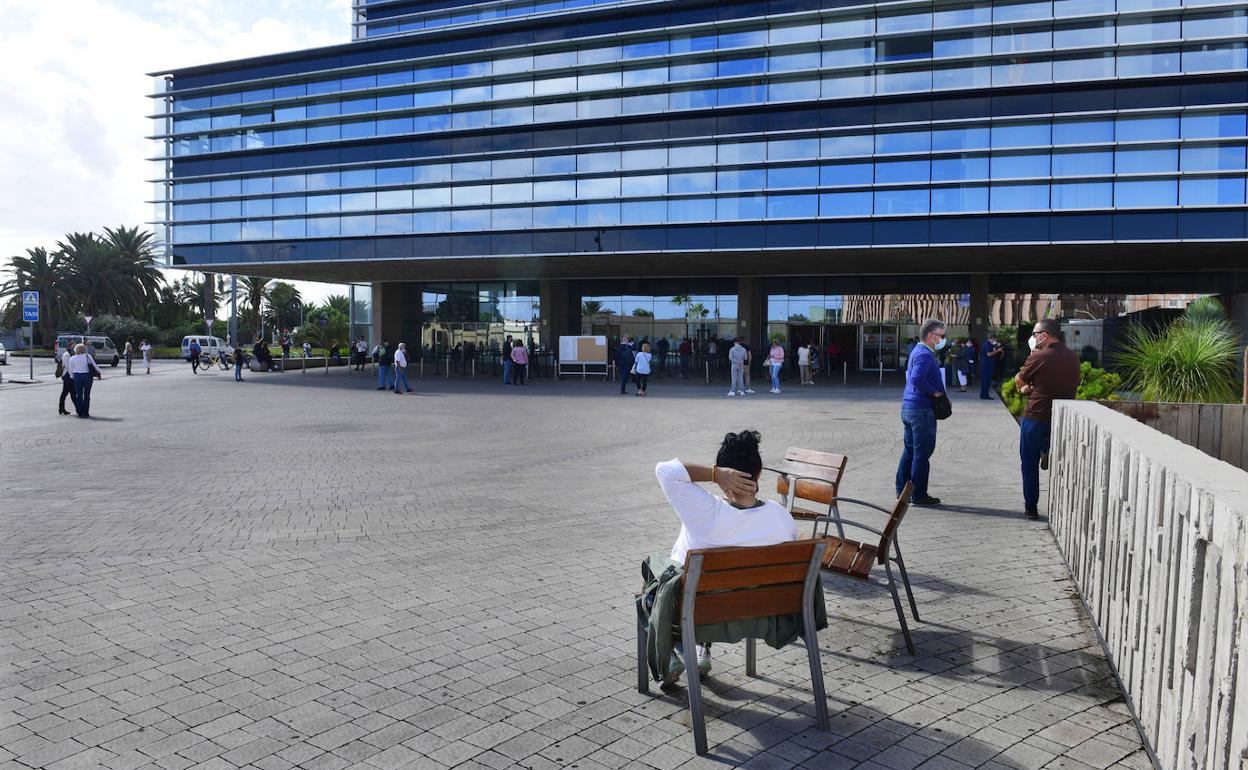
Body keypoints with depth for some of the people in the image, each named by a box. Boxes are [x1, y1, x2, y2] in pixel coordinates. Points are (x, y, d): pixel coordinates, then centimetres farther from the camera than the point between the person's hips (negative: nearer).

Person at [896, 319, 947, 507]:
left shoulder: (917, 351, 15)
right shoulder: (925, 354, -17)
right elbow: (917, 378, -31)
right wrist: (934, 392, -18)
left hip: (908, 407, 10)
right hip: (922, 409, -10)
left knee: (909, 450, 15)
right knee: (922, 453, -3)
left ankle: (902, 490, 21)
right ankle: (918, 495, 3)